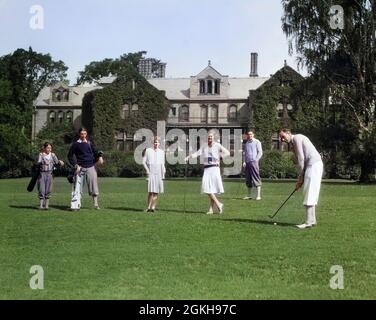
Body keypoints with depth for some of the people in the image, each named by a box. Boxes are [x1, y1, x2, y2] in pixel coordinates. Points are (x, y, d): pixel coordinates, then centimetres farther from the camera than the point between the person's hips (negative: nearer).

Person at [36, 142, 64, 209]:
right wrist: (43, 162, -32)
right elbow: (38, 163, -12)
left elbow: (56, 162, 5)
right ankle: (41, 204, 4)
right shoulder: (41, 154, 1)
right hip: (42, 173, -2)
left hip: (49, 174, 2)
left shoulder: (52, 155, 9)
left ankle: (46, 205, 9)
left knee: (48, 190, 2)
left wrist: (60, 162, -17)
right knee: (41, 190, -3)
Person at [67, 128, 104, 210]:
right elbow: (70, 156, 6)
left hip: (91, 167, 2)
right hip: (80, 167, -2)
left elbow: (95, 152, 12)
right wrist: (75, 165, -5)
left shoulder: (90, 143, 15)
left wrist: (100, 157, -10)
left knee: (93, 184, -2)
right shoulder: (75, 144, 6)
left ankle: (95, 204, 3)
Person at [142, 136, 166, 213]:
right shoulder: (148, 150, 6)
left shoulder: (161, 152, 12)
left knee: (156, 192, 0)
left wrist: (163, 173, 7)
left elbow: (162, 164, 13)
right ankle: (149, 207, -4)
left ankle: (153, 207, 6)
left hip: (158, 174, 2)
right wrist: (147, 170, -3)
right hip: (151, 173, -2)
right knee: (151, 191, -10)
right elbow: (144, 161, 7)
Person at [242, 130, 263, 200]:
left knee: (256, 178, -8)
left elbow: (260, 152, 1)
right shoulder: (246, 143, 19)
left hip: (254, 162, -5)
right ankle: (249, 195, 11)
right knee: (248, 179, 6)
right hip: (247, 163, 5)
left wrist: (256, 160, -10)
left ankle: (258, 195, -9)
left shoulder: (257, 142, 4)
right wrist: (244, 161, 8)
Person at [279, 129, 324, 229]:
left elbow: (301, 158, -12)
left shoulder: (297, 138, -7)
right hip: (312, 165, 10)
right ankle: (312, 220, 14)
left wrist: (300, 177, -7)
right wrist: (300, 179, 9)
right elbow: (301, 161, 17)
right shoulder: (294, 144, 21)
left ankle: (309, 221, -13)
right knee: (311, 194, 11)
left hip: (314, 165, -10)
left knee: (309, 194, -12)